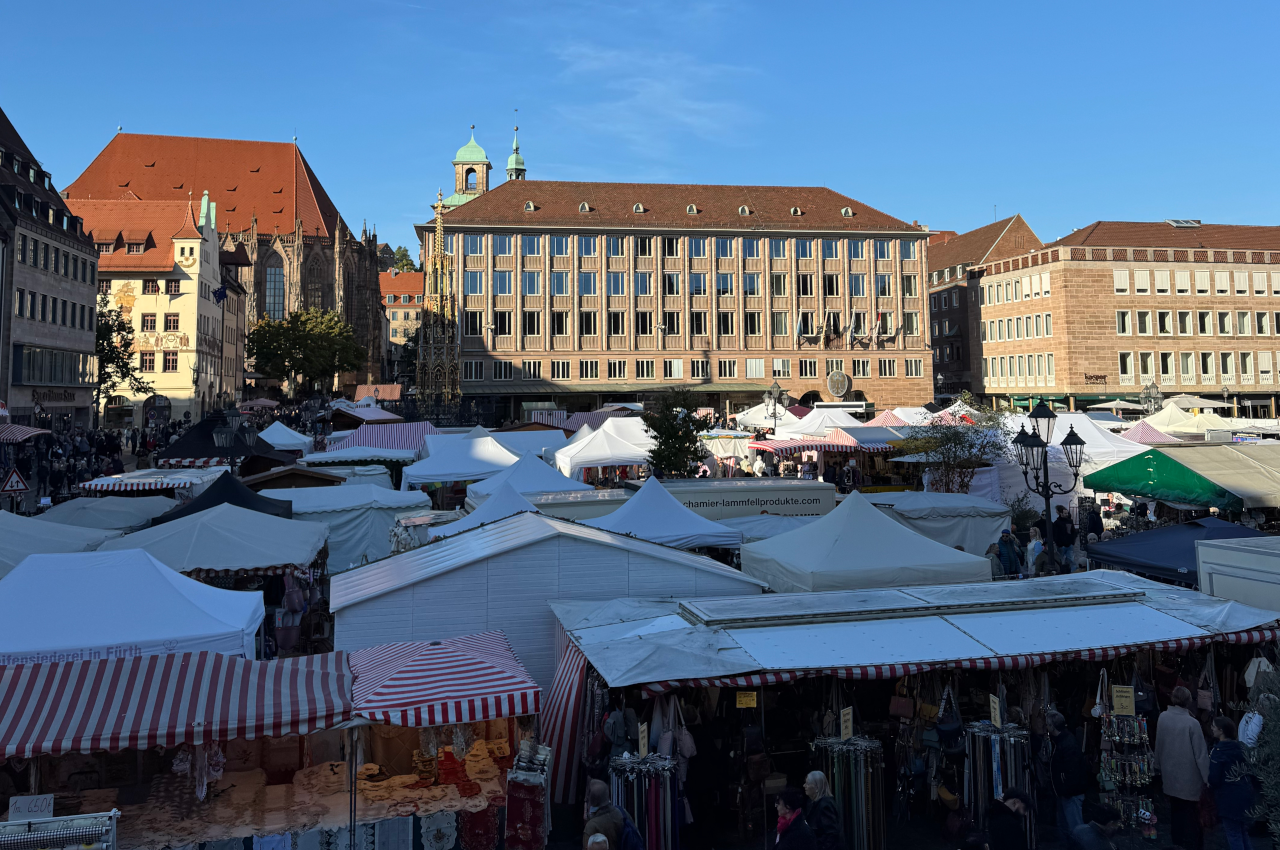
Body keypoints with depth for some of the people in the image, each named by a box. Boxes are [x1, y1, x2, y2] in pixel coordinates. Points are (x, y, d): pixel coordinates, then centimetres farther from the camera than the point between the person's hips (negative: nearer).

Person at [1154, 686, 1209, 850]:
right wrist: (1208, 776, -8)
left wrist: (1159, 765, 17)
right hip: (1189, 775, -4)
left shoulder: (1163, 717, -7)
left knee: (1175, 808, 19)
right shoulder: (1192, 723, -22)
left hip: (1170, 772, 4)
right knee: (1190, 811, 9)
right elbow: (1201, 753, -17)